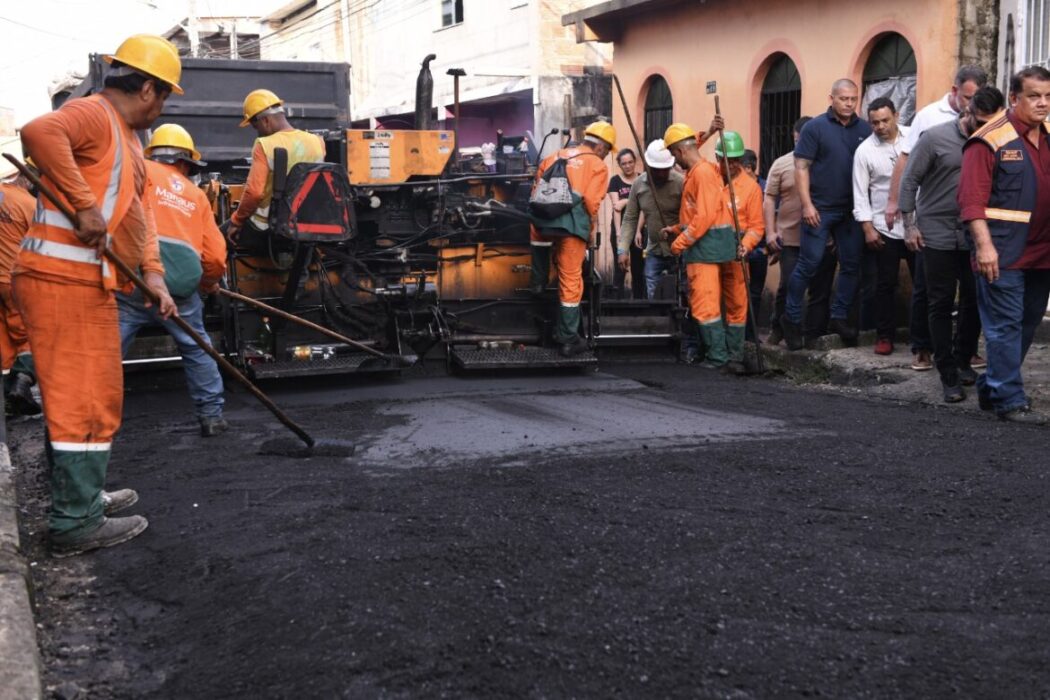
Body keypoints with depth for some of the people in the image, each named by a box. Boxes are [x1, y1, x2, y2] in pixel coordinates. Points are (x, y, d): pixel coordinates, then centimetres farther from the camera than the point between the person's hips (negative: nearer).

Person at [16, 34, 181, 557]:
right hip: (62, 279, -11)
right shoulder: (93, 114, -10)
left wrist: (152, 273, 7)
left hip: (86, 284, 11)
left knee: (92, 396, 20)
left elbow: (137, 213, 20)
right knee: (84, 400, -6)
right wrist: (85, 204, -30)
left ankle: (82, 497, 33)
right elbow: (39, 132, -31)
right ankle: (76, 524, 1)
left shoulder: (128, 140, 22)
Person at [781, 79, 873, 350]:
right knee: (809, 264, -4)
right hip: (820, 209, -4)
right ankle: (791, 318, 8)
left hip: (852, 210, 4)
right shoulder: (815, 127, -3)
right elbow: (801, 168, -6)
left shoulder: (864, 130, 7)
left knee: (851, 265, 6)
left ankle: (839, 317, 19)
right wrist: (807, 205, -14)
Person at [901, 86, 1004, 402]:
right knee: (942, 305, 2)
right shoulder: (936, 137, -7)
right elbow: (910, 181, -3)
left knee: (975, 302, 6)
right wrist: (909, 225, -5)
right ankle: (948, 374, 10)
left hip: (974, 237, 3)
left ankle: (963, 360, 27)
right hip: (937, 235, -3)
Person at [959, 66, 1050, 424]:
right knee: (1006, 326, -3)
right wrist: (984, 245, -22)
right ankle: (1010, 401, 4)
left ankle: (992, 387, 27)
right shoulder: (991, 139, -10)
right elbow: (972, 197, -16)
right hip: (1004, 253, -8)